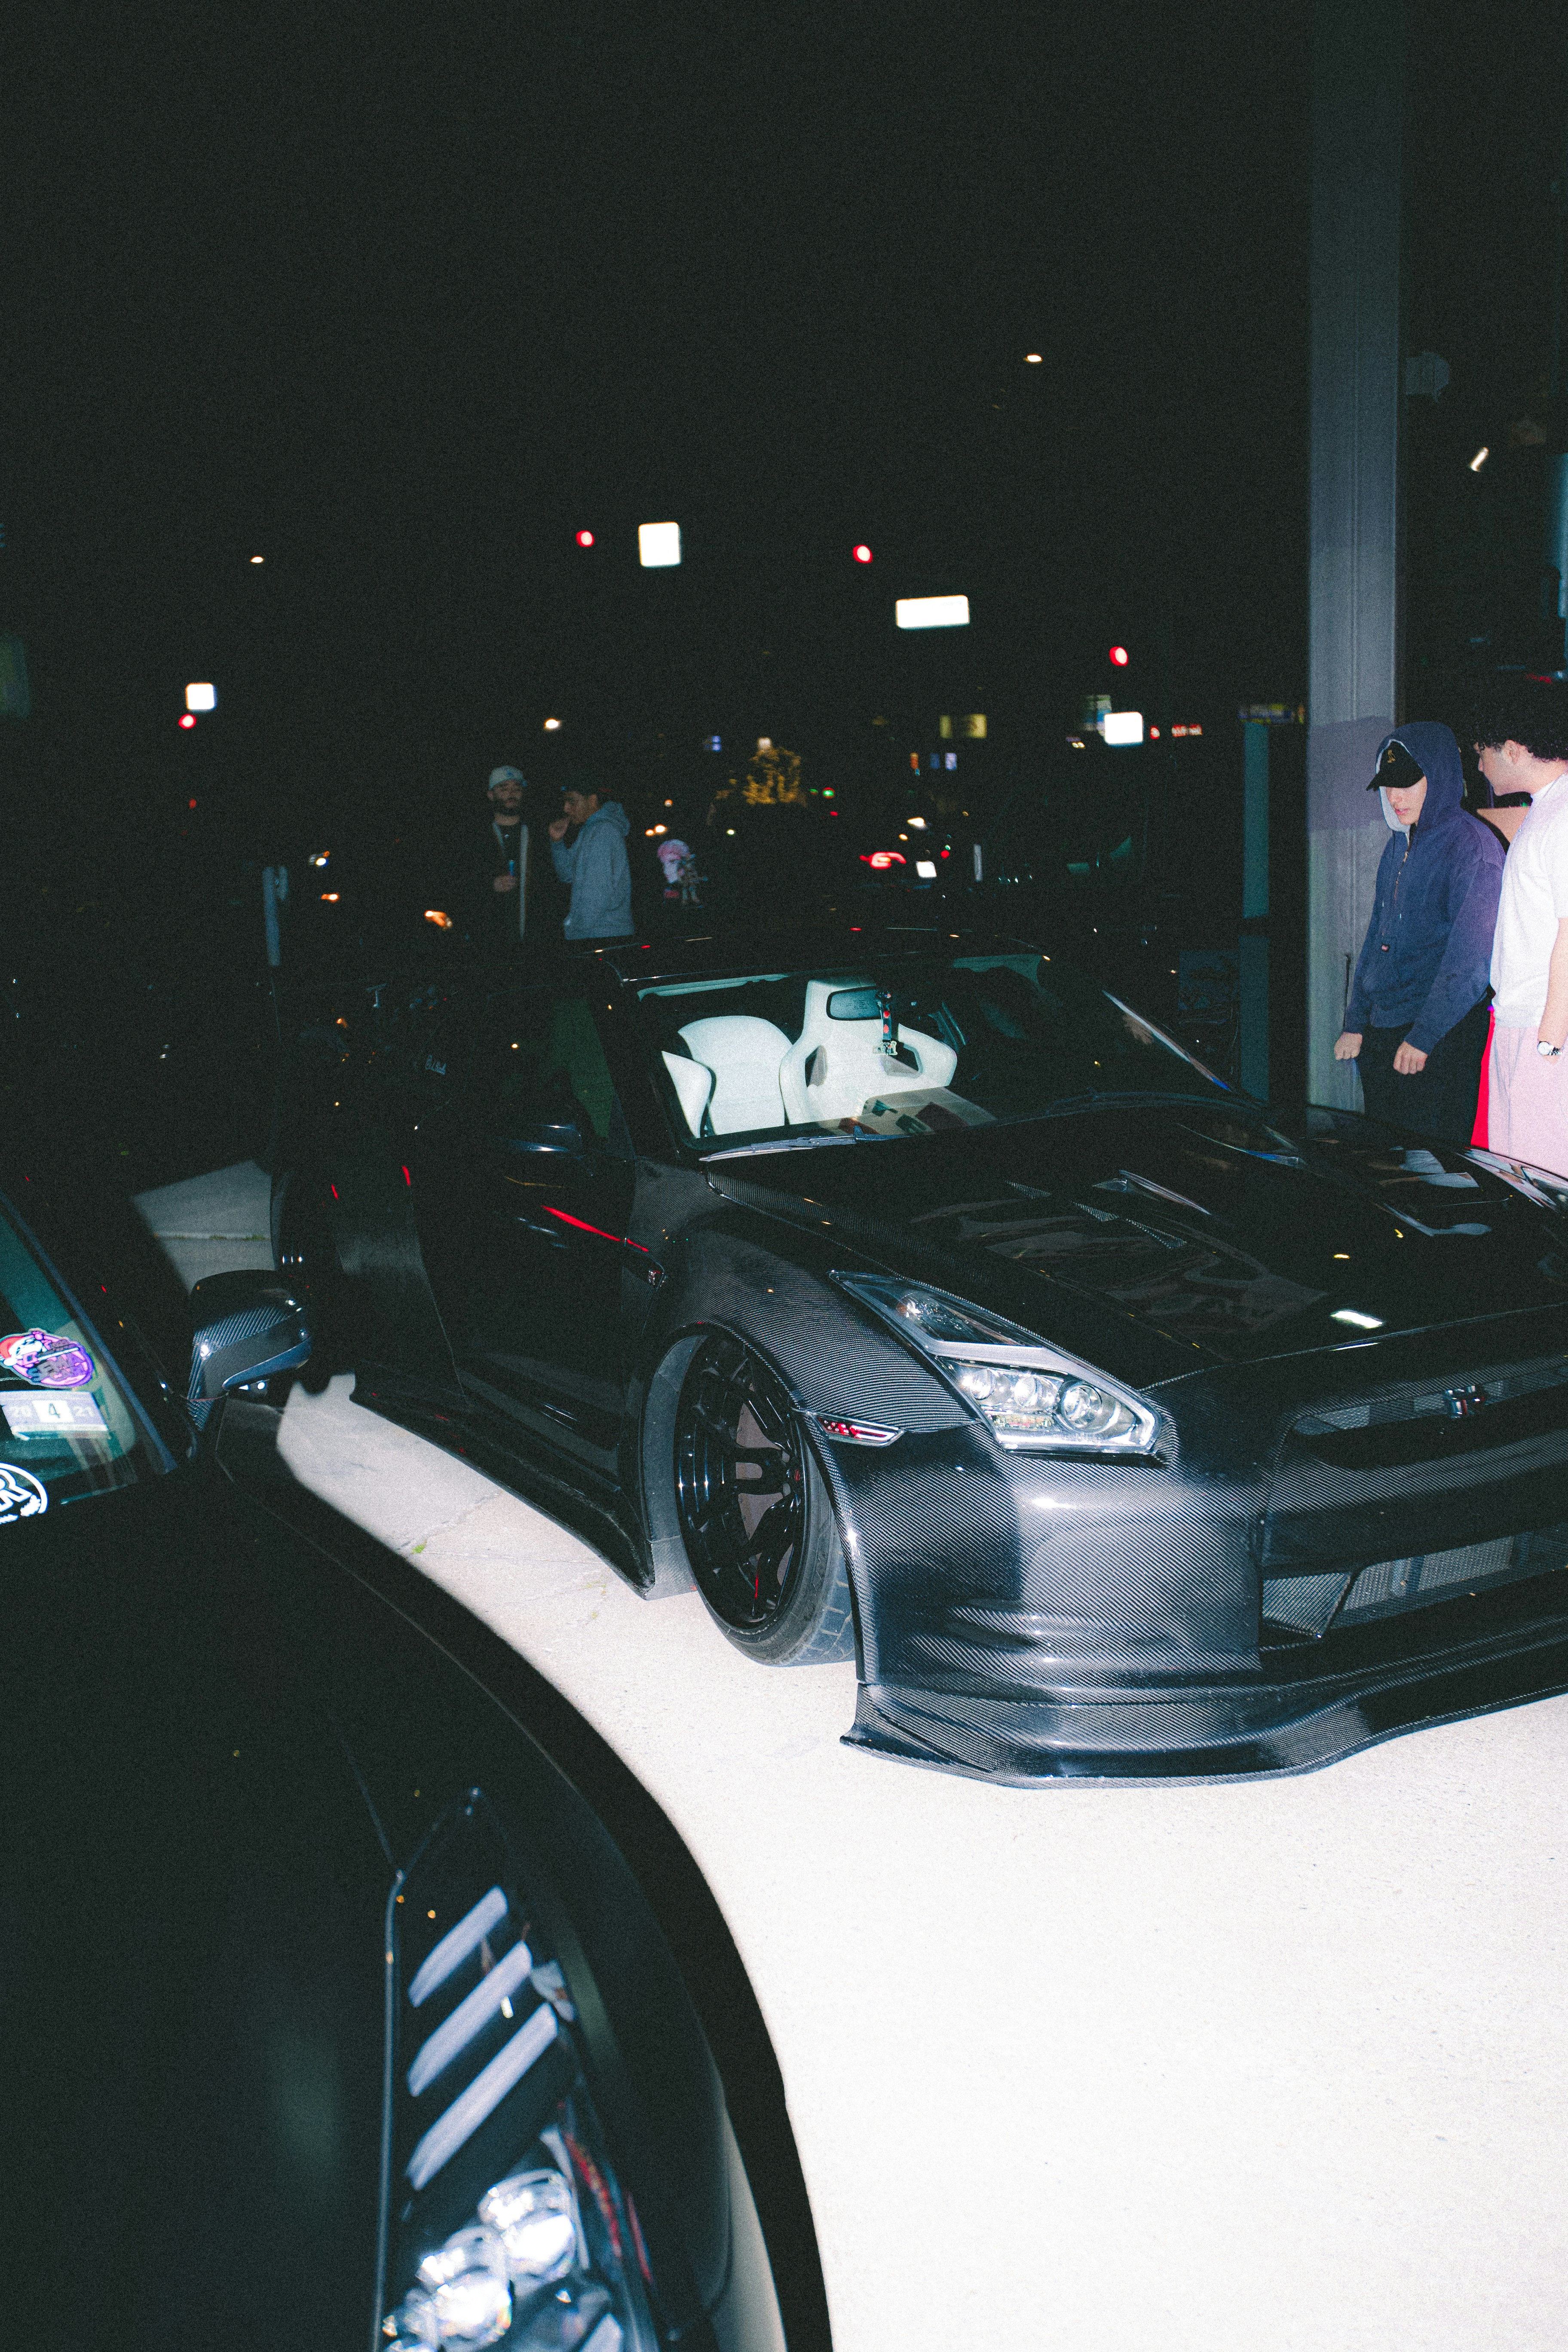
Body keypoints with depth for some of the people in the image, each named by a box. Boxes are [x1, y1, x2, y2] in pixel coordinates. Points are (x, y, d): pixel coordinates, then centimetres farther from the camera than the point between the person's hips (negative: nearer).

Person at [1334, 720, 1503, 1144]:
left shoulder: (1472, 845, -11)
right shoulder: (1398, 846, 14)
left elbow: (1469, 959, -16)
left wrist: (1423, 1037, -18)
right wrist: (1355, 1022, 12)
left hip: (1441, 1042, -8)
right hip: (1380, 1034, 8)